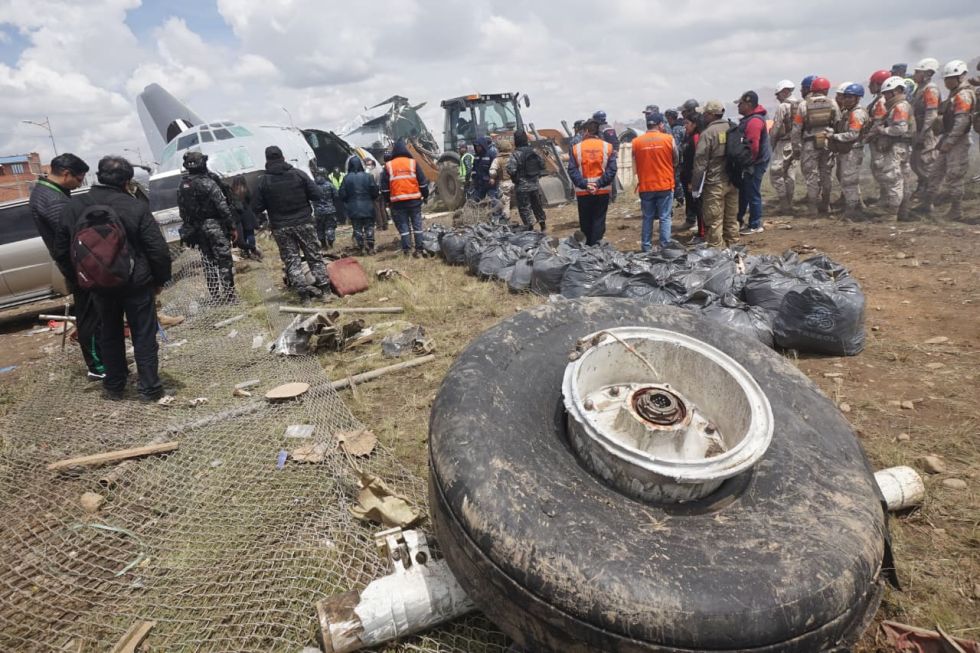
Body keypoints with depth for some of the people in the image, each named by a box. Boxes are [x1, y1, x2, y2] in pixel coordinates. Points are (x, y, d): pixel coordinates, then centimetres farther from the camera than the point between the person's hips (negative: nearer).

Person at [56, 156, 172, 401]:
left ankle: (113, 387, 27)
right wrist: (160, 279, -2)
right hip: (135, 282, -4)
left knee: (110, 335, 18)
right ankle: (149, 388, 9)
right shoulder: (136, 207, -13)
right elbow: (159, 250, -15)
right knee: (144, 336, 5)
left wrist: (78, 278, 18)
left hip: (99, 284, 4)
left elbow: (61, 250, 6)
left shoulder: (76, 206, 0)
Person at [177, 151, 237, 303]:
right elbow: (223, 208, -17)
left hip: (197, 230, 6)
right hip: (215, 227, -6)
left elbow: (182, 211, 10)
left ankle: (215, 296, 16)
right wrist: (232, 227, -11)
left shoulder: (181, 186, 5)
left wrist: (189, 229, 18)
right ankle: (229, 295, 0)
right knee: (225, 262, -1)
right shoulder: (208, 183, -15)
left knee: (209, 263, 13)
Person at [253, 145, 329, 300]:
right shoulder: (298, 174, -4)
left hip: (280, 227, 0)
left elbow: (257, 208, -2)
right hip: (304, 223, 0)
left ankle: (303, 289, -3)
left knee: (291, 259, 6)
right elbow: (316, 195, -5)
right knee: (314, 255, 9)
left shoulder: (263, 180, -4)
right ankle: (324, 286, 7)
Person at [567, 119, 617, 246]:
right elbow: (612, 170, -7)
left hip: (583, 192, 0)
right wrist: (599, 184, -10)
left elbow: (572, 170, -9)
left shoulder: (576, 148, -2)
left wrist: (584, 184, -12)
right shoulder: (608, 147, 0)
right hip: (602, 192, 0)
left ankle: (587, 245, 21)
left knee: (585, 221, 12)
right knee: (599, 220, 6)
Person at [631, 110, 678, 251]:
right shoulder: (669, 139, -5)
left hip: (645, 186, 2)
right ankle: (665, 247, 6)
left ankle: (646, 247, 14)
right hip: (665, 184, -1)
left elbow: (635, 166, 3)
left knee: (647, 218, 11)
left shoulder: (636, 142, -3)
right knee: (665, 217, 5)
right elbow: (676, 161, 7)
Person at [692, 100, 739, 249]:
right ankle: (732, 247, 22)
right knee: (732, 218, 14)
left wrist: (696, 187, -9)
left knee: (714, 220, -2)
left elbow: (700, 162, -13)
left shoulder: (708, 133, -11)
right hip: (733, 181, 7)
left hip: (714, 183, -6)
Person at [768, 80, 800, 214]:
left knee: (776, 174, -2)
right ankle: (789, 204, 19)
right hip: (796, 144, 8)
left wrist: (771, 143, 1)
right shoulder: (800, 106, 7)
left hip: (784, 144, -8)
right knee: (789, 173, 15)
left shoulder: (782, 106, -13)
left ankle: (785, 205, -5)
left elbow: (776, 128, -13)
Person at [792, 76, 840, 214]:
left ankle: (814, 209, -1)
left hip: (810, 144, -2)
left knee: (811, 176, 1)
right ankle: (825, 207, 19)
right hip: (828, 143, 3)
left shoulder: (803, 105, -4)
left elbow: (797, 128, -5)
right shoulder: (833, 104, 2)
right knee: (826, 175, 12)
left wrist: (796, 147, 2)